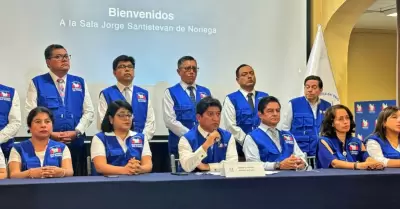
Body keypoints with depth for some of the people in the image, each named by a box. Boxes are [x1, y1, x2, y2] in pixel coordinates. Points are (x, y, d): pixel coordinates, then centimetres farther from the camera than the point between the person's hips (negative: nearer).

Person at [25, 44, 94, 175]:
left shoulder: (80, 82, 12)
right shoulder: (37, 83, 4)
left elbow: (89, 112, 8)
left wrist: (76, 132, -6)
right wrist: (50, 134, -13)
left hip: (76, 143, 3)